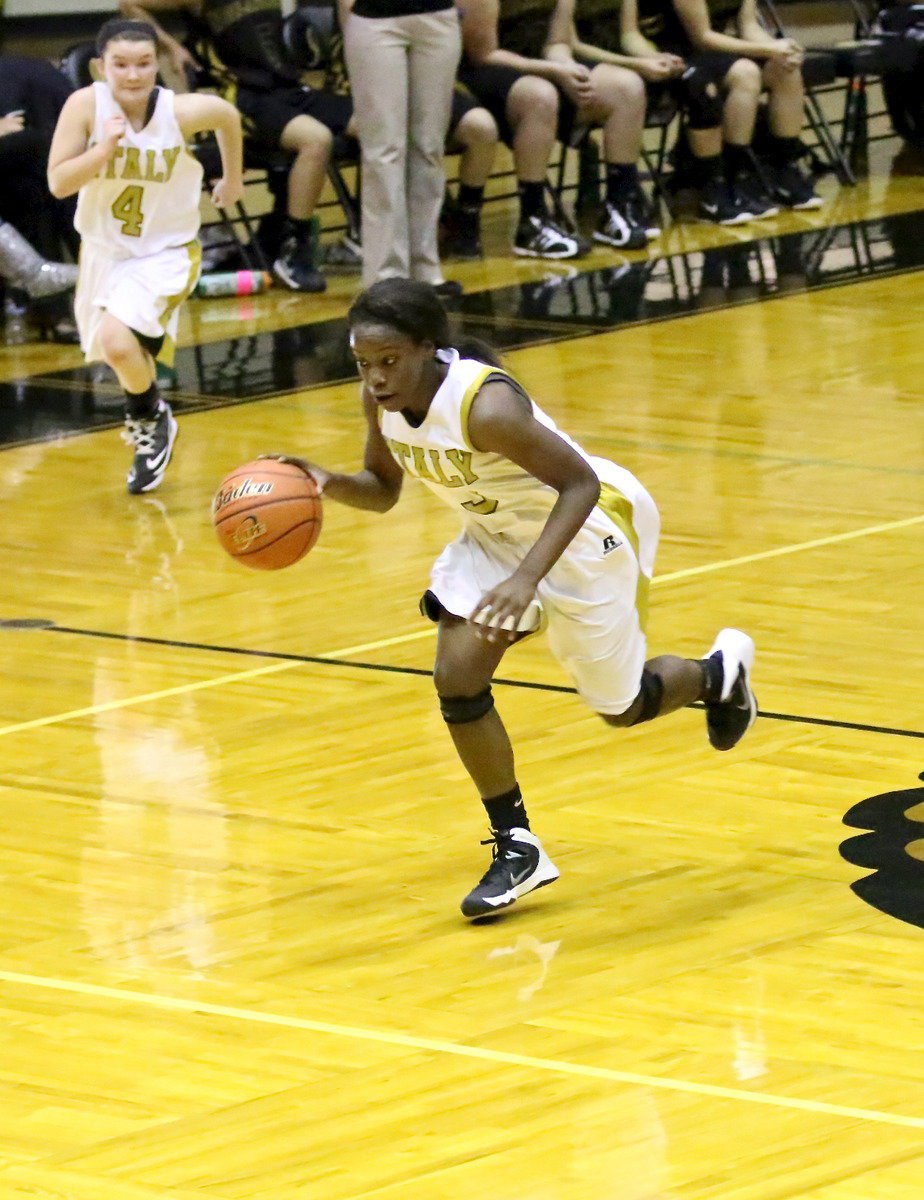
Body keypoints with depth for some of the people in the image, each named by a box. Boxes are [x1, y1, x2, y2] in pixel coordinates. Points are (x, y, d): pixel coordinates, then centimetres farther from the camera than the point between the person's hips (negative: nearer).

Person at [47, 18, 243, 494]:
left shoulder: (183, 112, -20)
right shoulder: (86, 105, -19)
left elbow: (229, 115, 3)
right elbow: (58, 182, -19)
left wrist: (233, 179, 17)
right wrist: (106, 147, -32)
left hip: (166, 252, -3)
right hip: (103, 251, 3)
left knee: (118, 342, -25)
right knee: (121, 351, 21)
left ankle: (151, 419, 4)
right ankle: (149, 435, 52)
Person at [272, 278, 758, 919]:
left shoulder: (485, 404, -37)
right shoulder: (382, 400, -15)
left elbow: (579, 484, -33)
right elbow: (382, 490, 2)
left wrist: (526, 579, -42)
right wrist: (326, 482, -20)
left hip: (584, 529, -6)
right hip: (497, 533, 6)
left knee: (622, 707, 10)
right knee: (457, 679, -10)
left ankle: (720, 672, 43)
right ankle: (517, 846, 4)